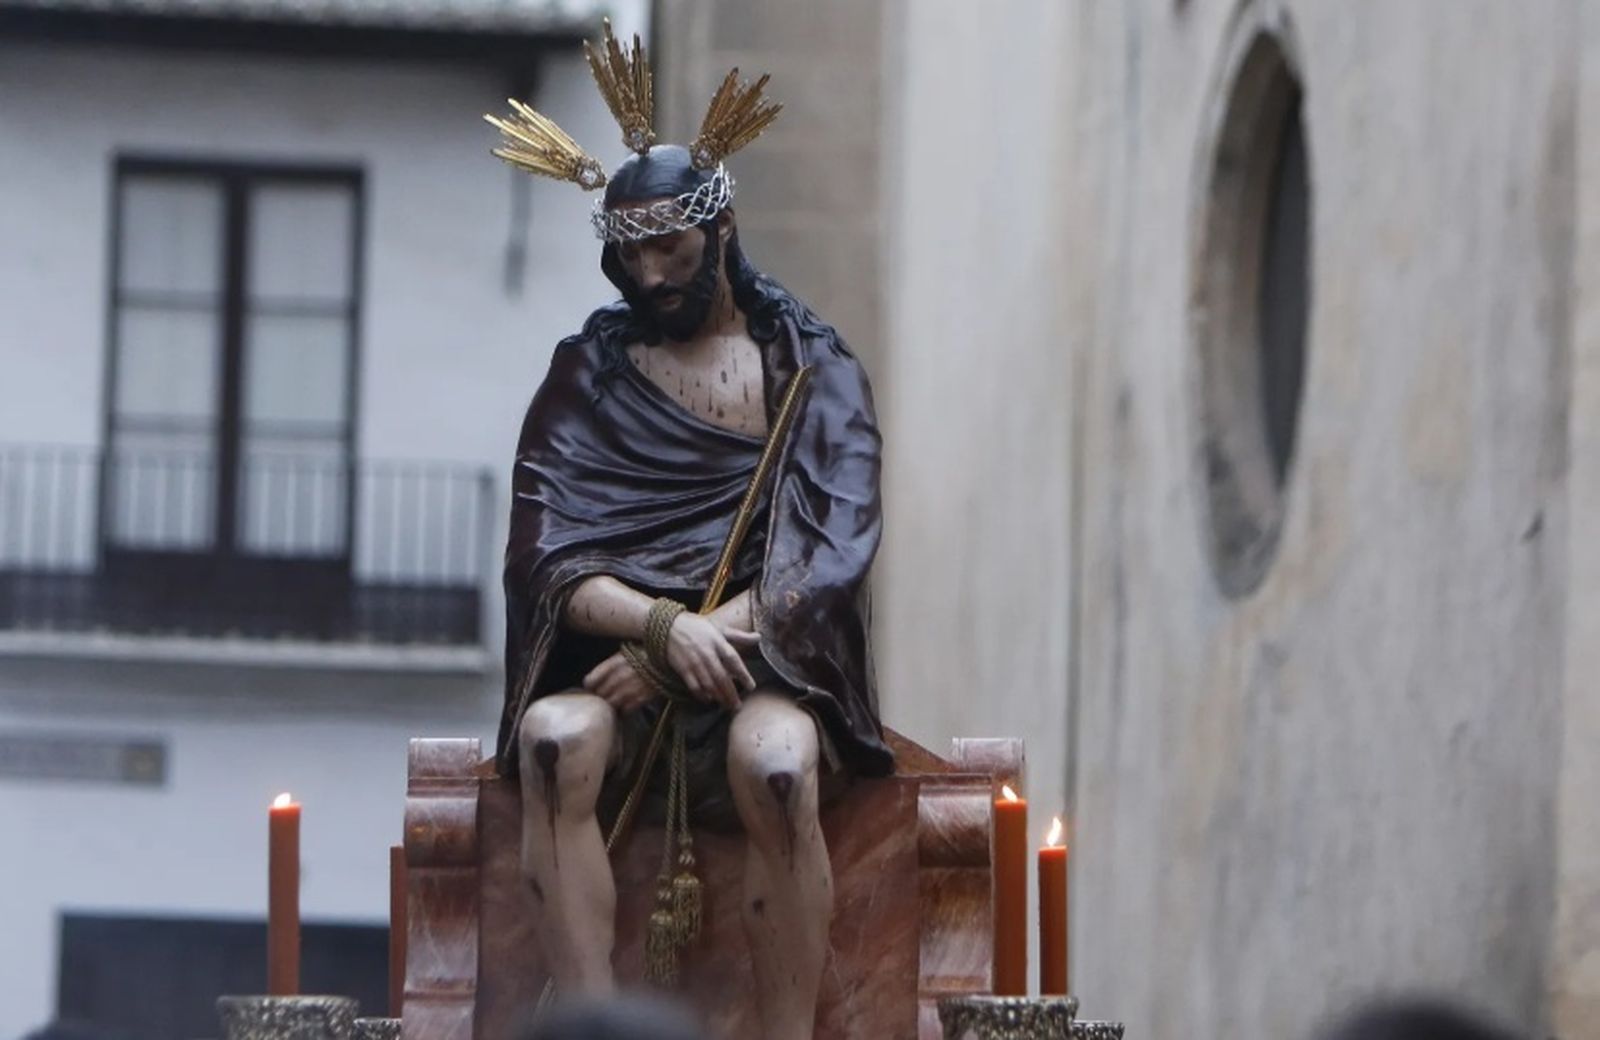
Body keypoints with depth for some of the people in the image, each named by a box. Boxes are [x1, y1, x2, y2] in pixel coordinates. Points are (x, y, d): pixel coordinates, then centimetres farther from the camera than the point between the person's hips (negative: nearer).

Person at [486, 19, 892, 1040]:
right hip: (616, 662, 1)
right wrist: (664, 625, -20)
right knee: (555, 739, -35)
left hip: (767, 670, -1)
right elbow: (552, 565, 1)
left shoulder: (811, 369, 10)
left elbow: (827, 563, -2)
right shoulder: (588, 379, 13)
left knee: (775, 760, -38)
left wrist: (711, 638, -16)